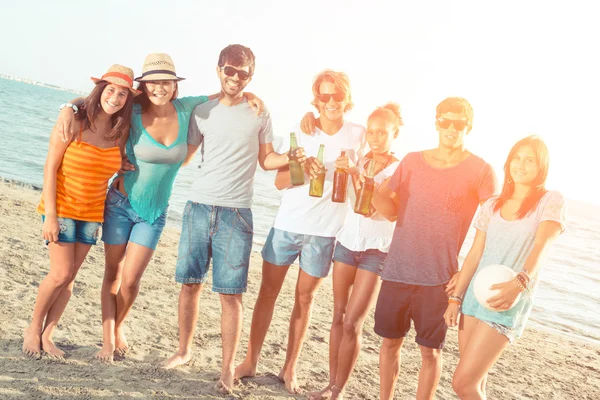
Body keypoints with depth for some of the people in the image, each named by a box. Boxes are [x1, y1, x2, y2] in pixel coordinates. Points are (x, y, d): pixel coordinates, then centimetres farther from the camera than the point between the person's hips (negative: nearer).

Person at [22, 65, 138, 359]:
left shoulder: (120, 131, -1)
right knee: (61, 274, -7)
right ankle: (33, 328, 17)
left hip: (92, 213, 4)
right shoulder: (74, 122, -14)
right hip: (62, 207, -4)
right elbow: (50, 169, -12)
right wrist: (50, 215, -16)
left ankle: (47, 335, 20)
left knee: (69, 278, 6)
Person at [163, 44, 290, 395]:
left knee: (231, 293, -3)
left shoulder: (259, 113, 5)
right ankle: (184, 349, 27)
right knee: (191, 283, 8)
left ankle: (228, 369, 6)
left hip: (236, 213, -2)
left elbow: (267, 160, 10)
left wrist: (292, 156, -8)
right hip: (199, 206, 3)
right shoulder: (203, 112, 9)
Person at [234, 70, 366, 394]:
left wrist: (352, 170, -16)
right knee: (268, 291, 4)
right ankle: (250, 361, 16)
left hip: (324, 231, -1)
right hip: (287, 224, 1)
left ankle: (289, 368, 19)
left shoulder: (359, 135, -1)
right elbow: (279, 181, -2)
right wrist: (302, 169, -22)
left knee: (304, 298, 7)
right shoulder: (300, 131, -1)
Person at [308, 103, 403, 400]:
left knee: (352, 323, -6)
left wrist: (362, 177, -29)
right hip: (347, 242, 4)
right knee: (338, 317, 6)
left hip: (377, 250, -4)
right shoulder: (359, 161, 6)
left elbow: (368, 208, -16)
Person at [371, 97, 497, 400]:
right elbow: (389, 209, 8)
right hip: (397, 270, 3)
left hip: (439, 278, -3)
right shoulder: (413, 161, 6)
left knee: (430, 350, 4)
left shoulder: (480, 171, -3)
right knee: (390, 341, 11)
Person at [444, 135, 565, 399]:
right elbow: (475, 254, 12)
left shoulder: (551, 202, -5)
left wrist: (519, 283, -39)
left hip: (509, 304, -5)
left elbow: (541, 246, -21)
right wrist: (456, 297, 7)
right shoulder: (492, 205, 10)